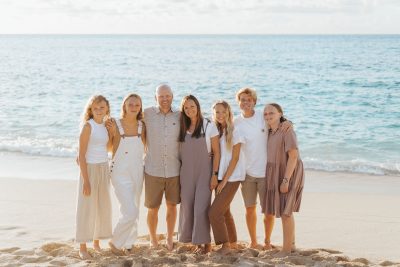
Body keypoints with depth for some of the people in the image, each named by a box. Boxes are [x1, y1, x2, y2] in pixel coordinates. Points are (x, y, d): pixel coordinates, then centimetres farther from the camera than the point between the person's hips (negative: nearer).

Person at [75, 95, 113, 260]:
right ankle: (83, 247, 9)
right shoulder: (88, 126, -13)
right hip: (89, 169, -7)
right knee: (86, 208, 0)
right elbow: (81, 155, -16)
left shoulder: (106, 126, 6)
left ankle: (97, 242, 28)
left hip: (104, 169, 7)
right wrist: (86, 180, -18)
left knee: (103, 207, 13)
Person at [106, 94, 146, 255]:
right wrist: (114, 133, -16)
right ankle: (115, 242, 8)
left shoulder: (142, 126, 2)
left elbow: (143, 149, 1)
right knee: (131, 213, -13)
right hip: (120, 174, -5)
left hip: (137, 173, 5)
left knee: (131, 212, 14)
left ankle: (127, 243, 30)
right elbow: (113, 151, -5)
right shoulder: (116, 125, -9)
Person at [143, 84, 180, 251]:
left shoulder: (179, 116, 3)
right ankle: (153, 239, 27)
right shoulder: (147, 114, -3)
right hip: (153, 170, -1)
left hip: (174, 170, 2)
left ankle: (170, 238, 29)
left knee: (172, 206, 12)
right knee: (153, 208, 6)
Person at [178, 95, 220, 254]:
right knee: (187, 206, 5)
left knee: (201, 206, -7)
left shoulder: (209, 126, -5)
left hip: (204, 171, -4)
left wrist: (215, 174, -10)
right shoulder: (183, 128, 7)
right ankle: (191, 239, 18)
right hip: (186, 172, 4)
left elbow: (216, 152, -5)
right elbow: (181, 151, 11)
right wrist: (179, 173, 4)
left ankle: (206, 242, 4)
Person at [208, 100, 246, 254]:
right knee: (224, 211, 14)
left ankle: (226, 244, 0)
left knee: (214, 212, -11)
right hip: (220, 177, 6)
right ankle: (233, 242, 28)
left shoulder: (234, 132, -10)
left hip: (232, 178, -6)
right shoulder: (215, 131, 6)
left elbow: (235, 159, -12)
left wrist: (224, 180, -13)